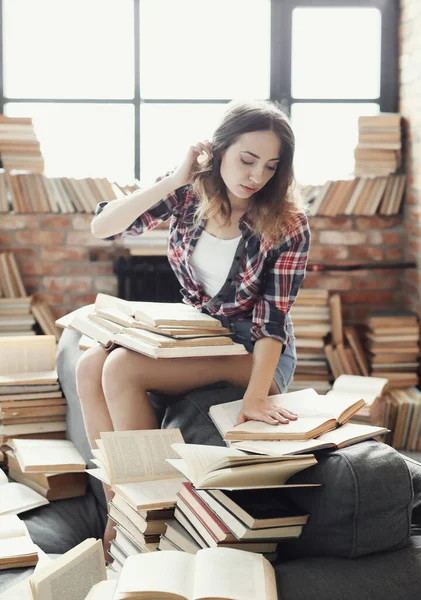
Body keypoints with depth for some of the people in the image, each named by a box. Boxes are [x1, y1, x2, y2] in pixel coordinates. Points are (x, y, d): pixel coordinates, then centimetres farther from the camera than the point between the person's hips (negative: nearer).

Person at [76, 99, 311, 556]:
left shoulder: (288, 225, -16)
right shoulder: (189, 194, -5)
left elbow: (272, 318, -18)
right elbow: (101, 227, -13)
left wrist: (255, 395, -31)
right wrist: (174, 180, -21)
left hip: (253, 352, -5)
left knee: (122, 369, -25)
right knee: (89, 368, -18)